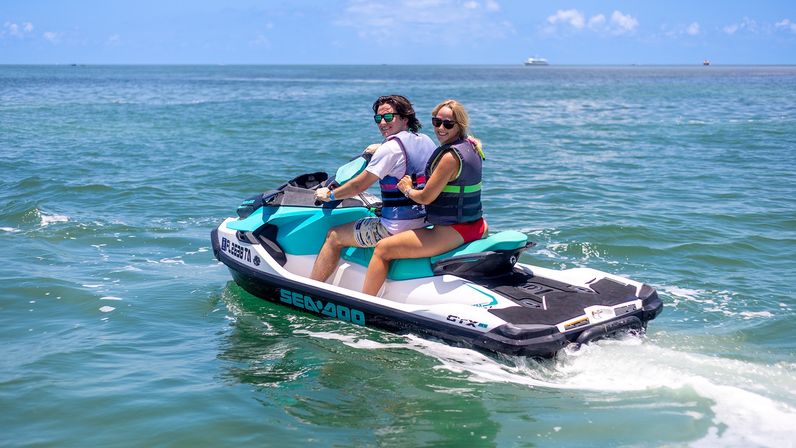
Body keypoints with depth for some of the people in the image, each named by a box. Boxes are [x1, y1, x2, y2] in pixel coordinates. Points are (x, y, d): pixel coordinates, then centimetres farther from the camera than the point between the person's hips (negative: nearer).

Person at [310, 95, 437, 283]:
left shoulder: (390, 147, -15)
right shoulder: (426, 141, 8)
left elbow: (359, 186, -12)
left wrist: (329, 195, 2)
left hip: (397, 228, -9)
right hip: (425, 223, 9)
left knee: (334, 236, 5)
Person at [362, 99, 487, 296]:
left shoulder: (451, 156, -20)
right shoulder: (470, 145, 10)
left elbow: (426, 197, -17)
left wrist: (407, 190, 3)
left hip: (452, 233, -9)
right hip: (476, 226, 9)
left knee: (382, 249, -5)